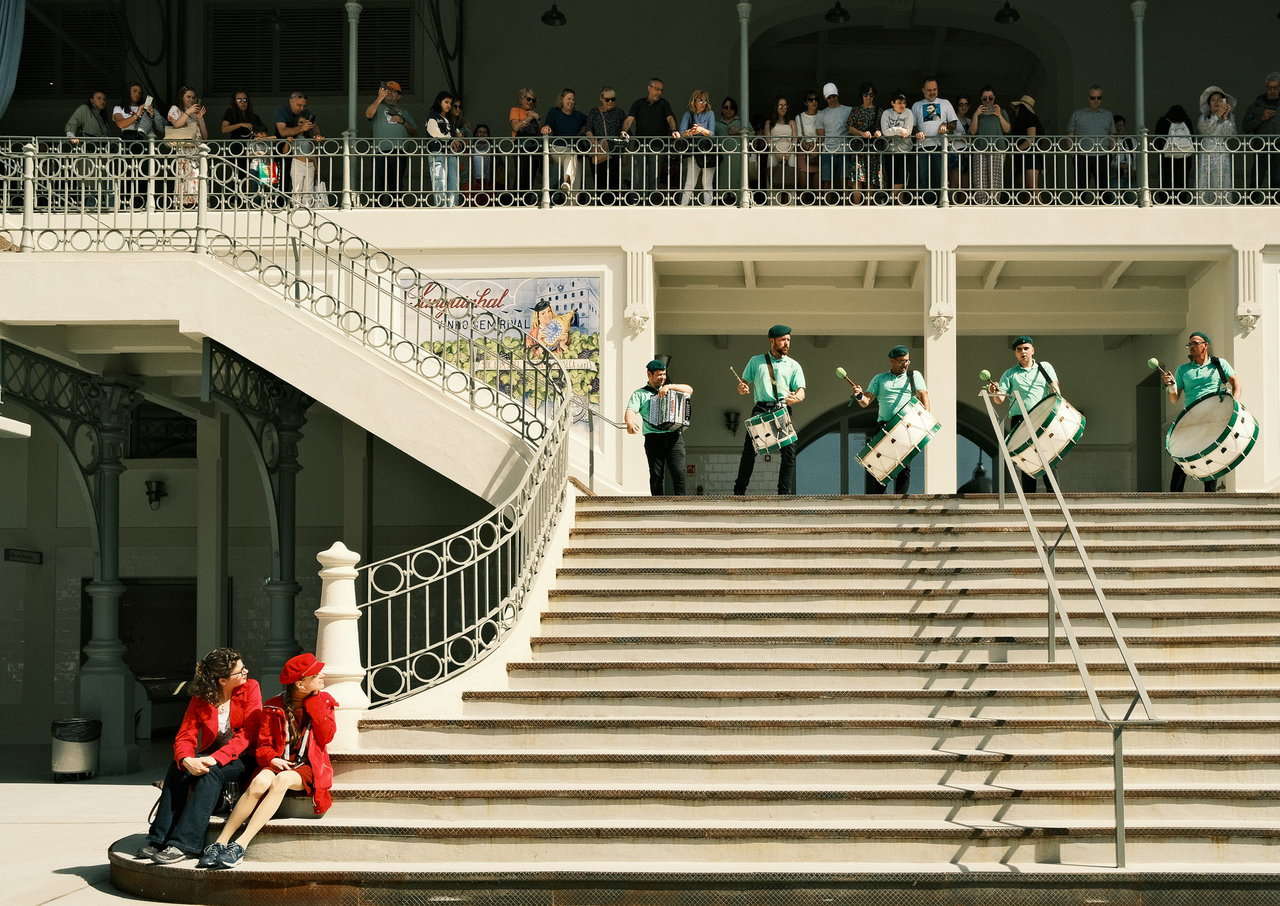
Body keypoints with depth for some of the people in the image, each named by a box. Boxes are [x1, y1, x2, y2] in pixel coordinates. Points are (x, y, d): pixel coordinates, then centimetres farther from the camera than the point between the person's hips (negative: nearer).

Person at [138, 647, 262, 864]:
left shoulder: (250, 688, -6)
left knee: (211, 772, -33)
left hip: (242, 758, -3)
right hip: (212, 756, 4)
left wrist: (216, 759, -28)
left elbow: (248, 734, -14)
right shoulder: (200, 700, 0)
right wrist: (187, 761, -31)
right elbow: (185, 737, -7)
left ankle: (184, 844, -38)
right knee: (177, 768, -25)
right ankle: (159, 840, -27)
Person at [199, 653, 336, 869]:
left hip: (308, 767, -1)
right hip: (279, 764, 1)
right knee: (260, 781, -33)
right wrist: (271, 759, -16)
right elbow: (263, 745, 5)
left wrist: (314, 704, -8)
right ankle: (219, 843, -34)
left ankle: (240, 845, -41)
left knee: (282, 780, -34)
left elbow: (326, 737, -7)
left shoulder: (323, 701, 8)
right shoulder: (273, 707, 5)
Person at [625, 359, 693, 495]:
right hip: (653, 437, -2)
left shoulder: (670, 391, 23)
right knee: (656, 474, -5)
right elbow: (630, 411, -4)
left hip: (674, 437, 2)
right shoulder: (639, 394, 12)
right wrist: (630, 423, -28)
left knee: (678, 471, -10)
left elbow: (689, 390, 8)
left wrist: (669, 386, -4)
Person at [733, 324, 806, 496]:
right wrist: (742, 388, -8)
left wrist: (796, 397, -17)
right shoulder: (756, 361, 16)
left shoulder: (793, 366, 15)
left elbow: (801, 391, 7)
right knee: (749, 450, -10)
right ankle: (740, 490, -2)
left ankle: (784, 493, -2)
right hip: (761, 408, -1)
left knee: (789, 452, -10)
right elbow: (744, 383, 16)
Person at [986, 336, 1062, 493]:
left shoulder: (1045, 367, 19)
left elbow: (1054, 389, 8)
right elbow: (1000, 399, 5)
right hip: (1020, 419, 0)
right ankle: (1029, 494, -6)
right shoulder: (1010, 374, 15)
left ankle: (1051, 489, -11)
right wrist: (995, 392, -18)